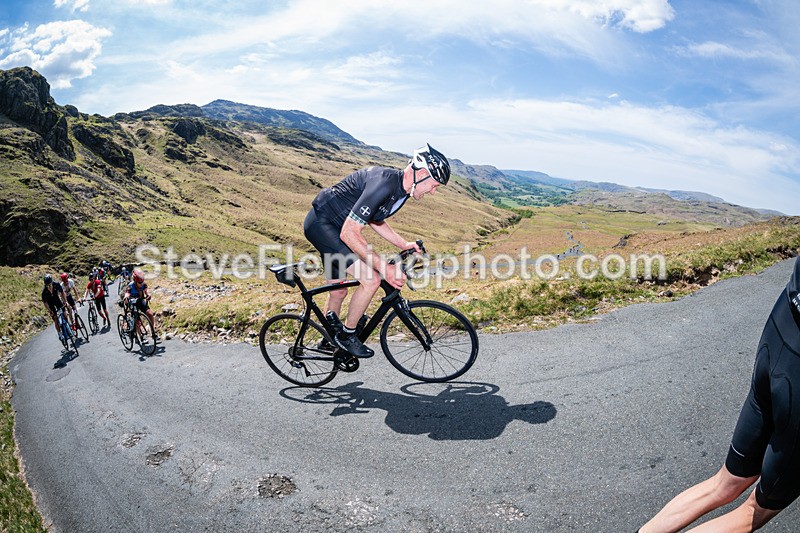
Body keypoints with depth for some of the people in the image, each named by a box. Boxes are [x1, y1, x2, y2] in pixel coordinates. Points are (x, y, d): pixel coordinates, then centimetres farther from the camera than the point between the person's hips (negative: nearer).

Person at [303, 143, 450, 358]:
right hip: (321, 223, -10)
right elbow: (349, 234, -31)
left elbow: (374, 219, 18)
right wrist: (385, 268, -28)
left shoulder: (401, 187, 1)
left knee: (338, 291, 18)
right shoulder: (384, 184, -30)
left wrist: (404, 244, 9)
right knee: (372, 280, -16)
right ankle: (347, 335, 5)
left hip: (334, 225, 10)